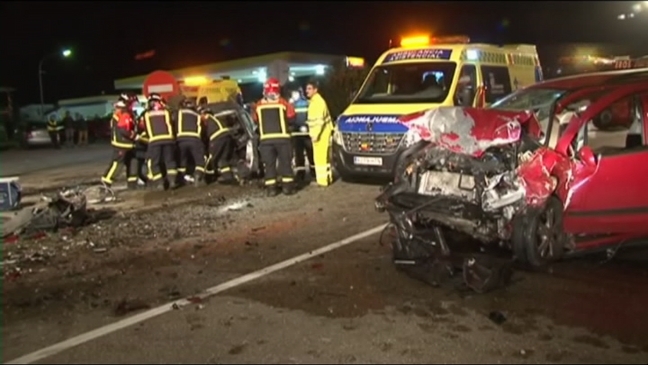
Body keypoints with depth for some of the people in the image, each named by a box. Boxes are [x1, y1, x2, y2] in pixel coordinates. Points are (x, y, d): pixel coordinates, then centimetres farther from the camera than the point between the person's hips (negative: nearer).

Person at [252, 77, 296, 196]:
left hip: (265, 139, 2)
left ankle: (271, 188, 5)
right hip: (282, 137, -1)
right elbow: (291, 117, 4)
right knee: (285, 162, 8)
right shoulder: (283, 103, -2)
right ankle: (288, 186, 9)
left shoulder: (258, 105, 4)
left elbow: (255, 120, 14)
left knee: (269, 164, 8)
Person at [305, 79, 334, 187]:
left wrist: (316, 134, -25)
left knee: (320, 156, -9)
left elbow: (319, 120, -24)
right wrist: (314, 133, 21)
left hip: (321, 133, -11)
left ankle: (323, 180, -5)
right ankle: (327, 178, 25)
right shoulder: (314, 101, 17)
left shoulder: (318, 101, -16)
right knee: (323, 156, 16)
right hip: (318, 133, 11)